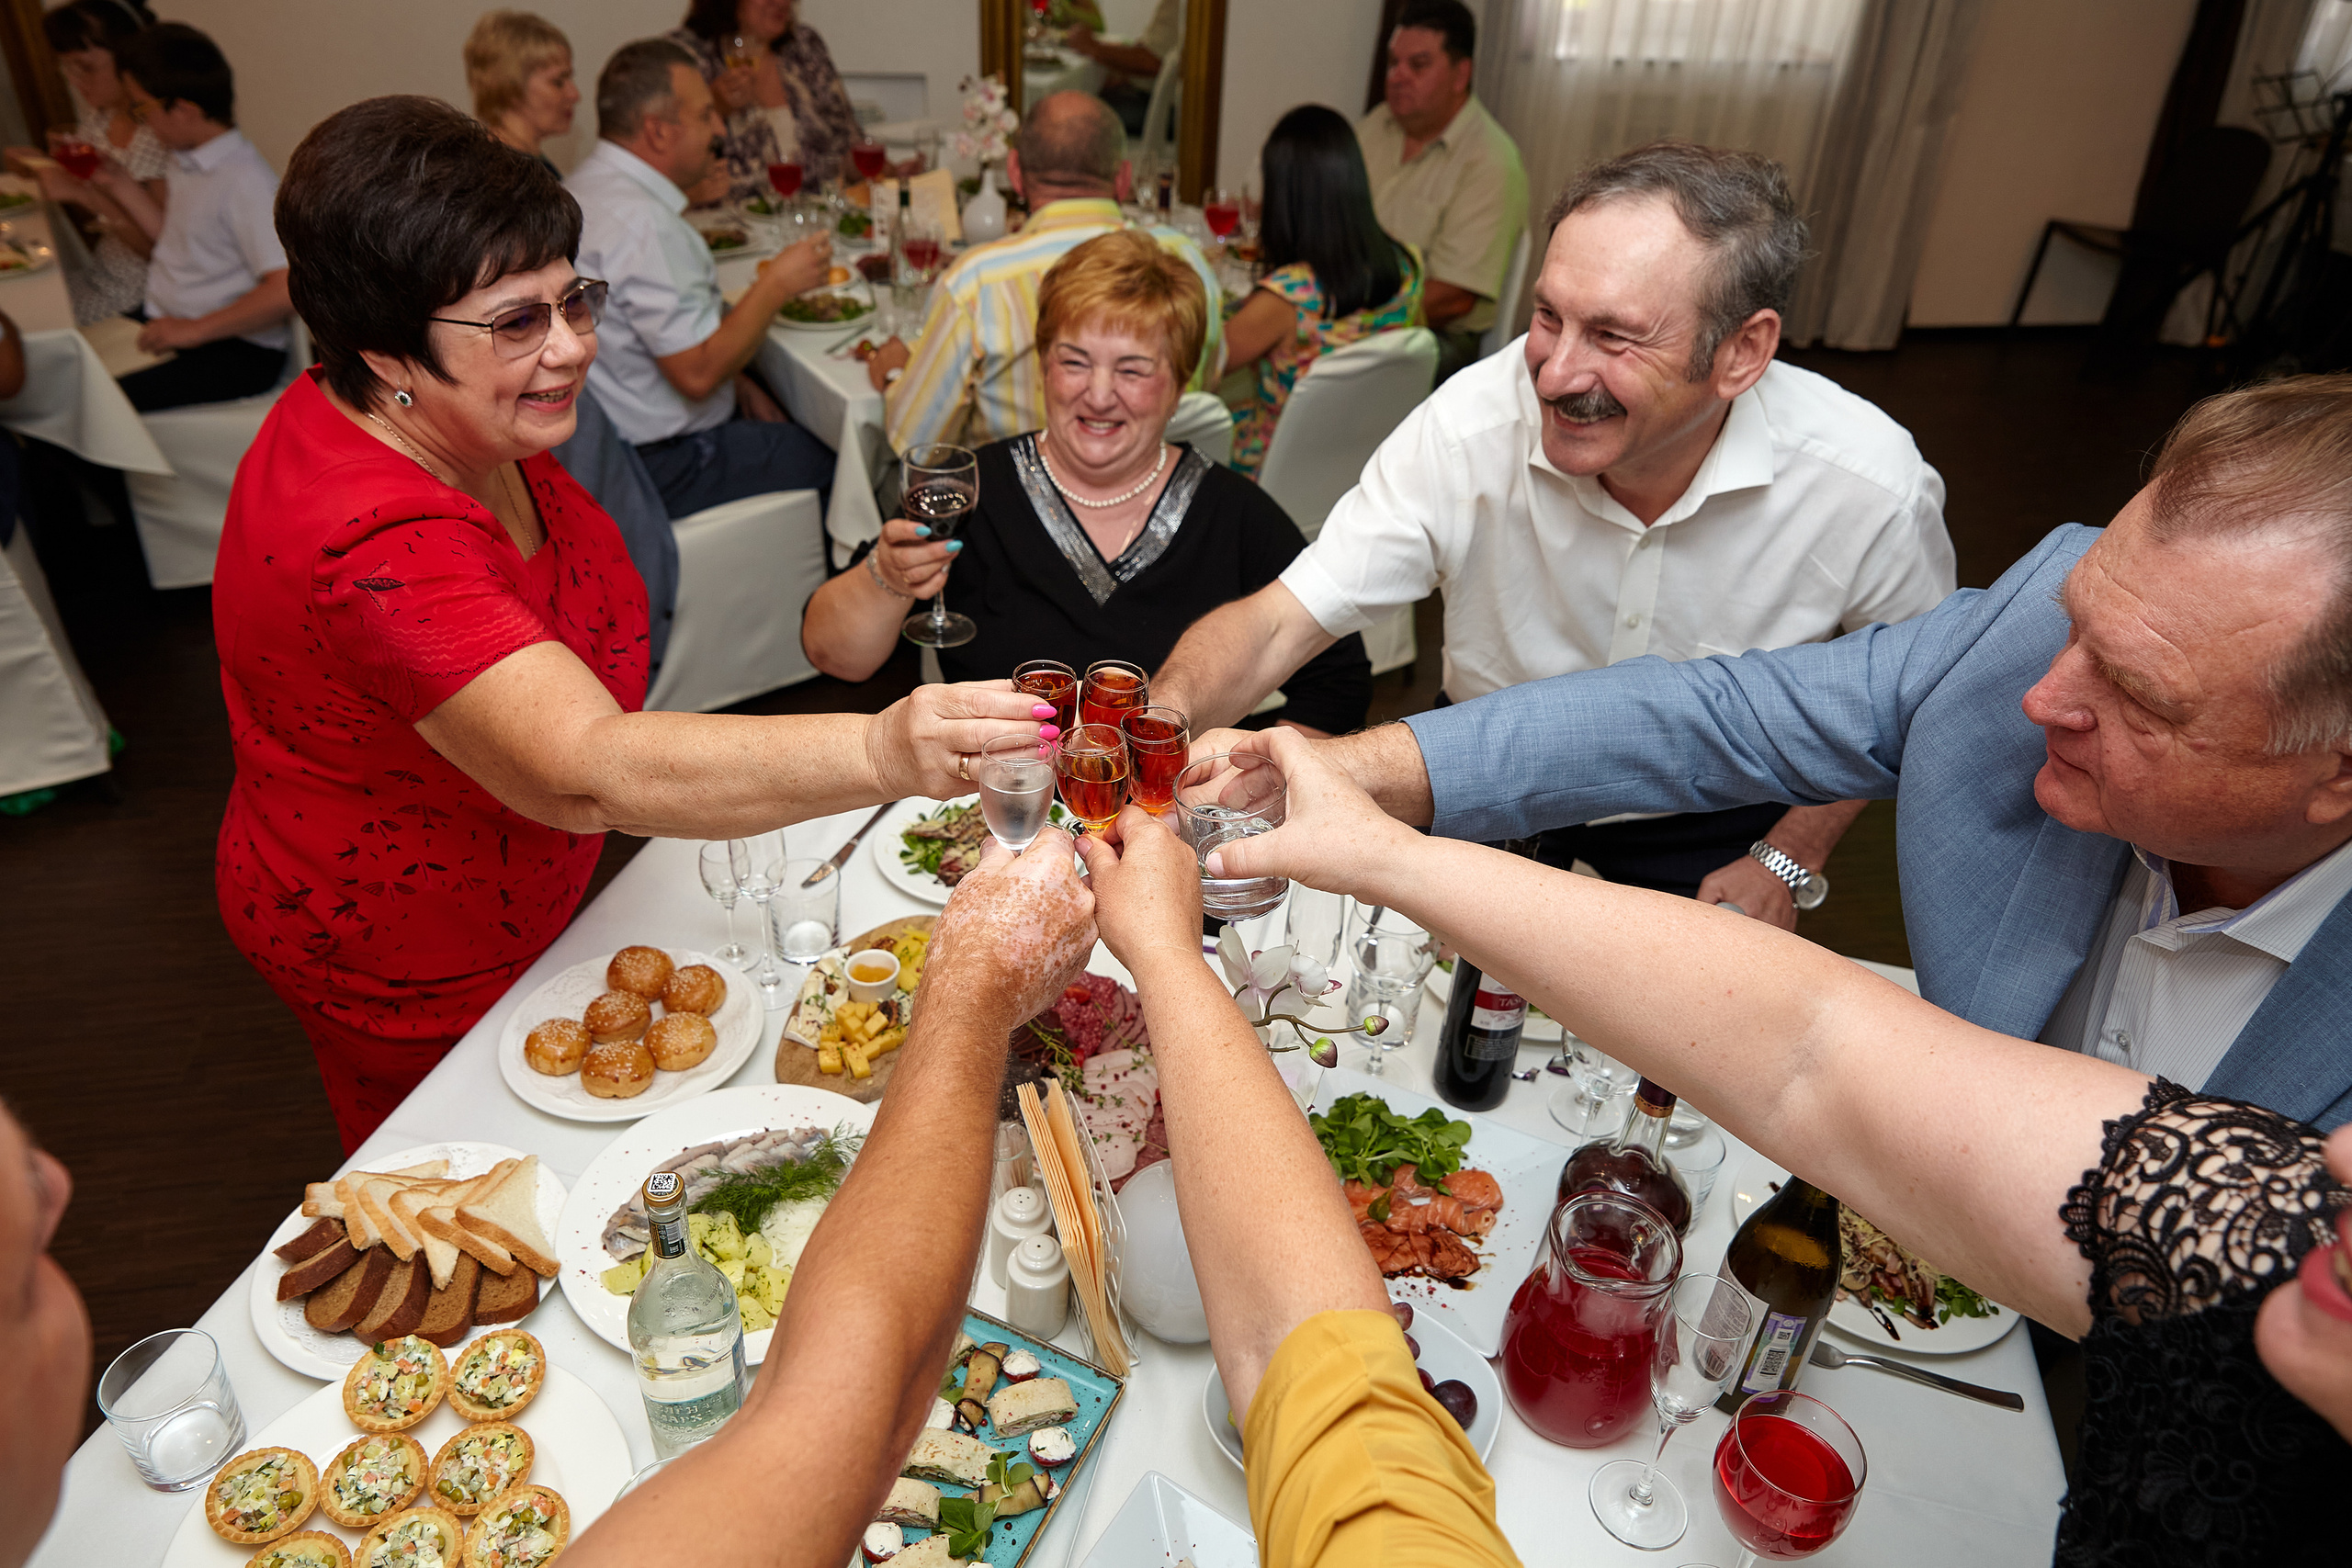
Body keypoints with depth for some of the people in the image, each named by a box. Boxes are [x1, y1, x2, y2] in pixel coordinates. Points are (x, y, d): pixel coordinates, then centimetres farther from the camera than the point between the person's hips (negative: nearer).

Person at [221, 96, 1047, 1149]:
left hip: (506, 896, 8)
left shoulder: (444, 423, -9)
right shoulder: (379, 551, -40)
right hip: (418, 978, -8)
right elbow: (589, 772, -53)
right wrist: (880, 753, -65)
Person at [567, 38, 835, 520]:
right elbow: (697, 374, -28)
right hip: (662, 466, -11)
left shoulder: (588, 185, 10)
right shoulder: (641, 222, -25)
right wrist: (776, 284, -18)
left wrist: (735, 382, 10)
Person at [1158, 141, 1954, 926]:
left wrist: (1790, 860, -8)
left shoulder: (1873, 487, -23)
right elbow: (1278, 622, -24)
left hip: (1713, 832, 1)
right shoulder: (1467, 428, -25)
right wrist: (1165, 716, -44)